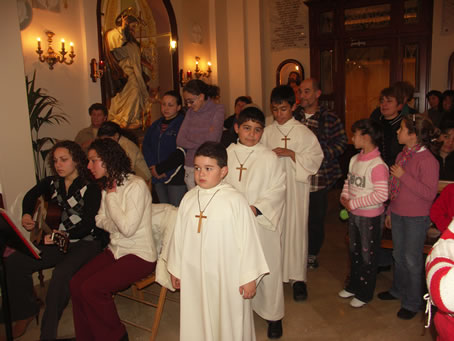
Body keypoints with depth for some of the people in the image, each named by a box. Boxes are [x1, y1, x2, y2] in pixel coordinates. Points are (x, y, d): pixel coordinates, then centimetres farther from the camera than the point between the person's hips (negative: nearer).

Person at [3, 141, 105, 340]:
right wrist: (26, 214, 9)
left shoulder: (90, 187, -12)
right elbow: (31, 195, 27)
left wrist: (66, 235, -33)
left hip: (86, 241, -7)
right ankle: (27, 311, 15)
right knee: (12, 263, -8)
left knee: (61, 273, -34)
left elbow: (88, 223, -19)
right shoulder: (52, 183, 7)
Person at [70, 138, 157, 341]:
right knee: (76, 283, -10)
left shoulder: (136, 185, -17)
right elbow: (100, 220, 13)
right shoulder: (107, 185, 9)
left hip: (139, 255, -7)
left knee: (91, 288, -20)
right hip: (115, 250, 8)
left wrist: (111, 196, -13)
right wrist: (117, 226, -9)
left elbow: (127, 227, -21)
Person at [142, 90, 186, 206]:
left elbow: (181, 152, -14)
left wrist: (159, 169, -11)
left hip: (176, 177, -6)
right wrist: (152, 167, -6)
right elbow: (146, 146, 10)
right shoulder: (156, 125, 15)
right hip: (158, 178, 6)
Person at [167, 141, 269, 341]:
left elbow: (248, 239, -11)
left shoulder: (235, 200, -15)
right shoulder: (188, 199, -1)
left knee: (228, 323, 11)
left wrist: (249, 277, -8)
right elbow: (179, 235, 7)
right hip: (194, 275, 4)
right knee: (196, 322, 19)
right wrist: (175, 270, 13)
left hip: (227, 276, -4)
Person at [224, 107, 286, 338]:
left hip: (263, 223, -2)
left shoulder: (269, 158, -5)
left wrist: (257, 208, -18)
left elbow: (278, 189, -7)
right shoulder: (226, 155, 3)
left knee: (267, 269, 6)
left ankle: (273, 315, 26)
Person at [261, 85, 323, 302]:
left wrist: (291, 154, -15)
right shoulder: (267, 132, 8)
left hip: (295, 188, -2)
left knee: (295, 229, -1)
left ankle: (298, 278, 10)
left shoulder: (303, 132, 0)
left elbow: (316, 157, -5)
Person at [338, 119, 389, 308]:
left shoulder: (377, 165, -24)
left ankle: (365, 294, 27)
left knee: (368, 255, 9)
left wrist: (353, 203, -22)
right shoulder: (355, 160, 2)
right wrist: (344, 196, -4)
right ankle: (353, 285, 40)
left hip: (371, 217, -8)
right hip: (354, 214, 8)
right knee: (354, 251, 22)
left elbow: (381, 195, -27)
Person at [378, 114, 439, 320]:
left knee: (412, 260, 5)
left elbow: (429, 193, -24)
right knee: (399, 255, 20)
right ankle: (398, 290, 39)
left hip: (416, 218, -7)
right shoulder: (402, 156, 5)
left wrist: (404, 176, -25)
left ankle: (412, 303, 21)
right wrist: (390, 212, 18)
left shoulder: (428, 160, -19)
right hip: (398, 214, 7)